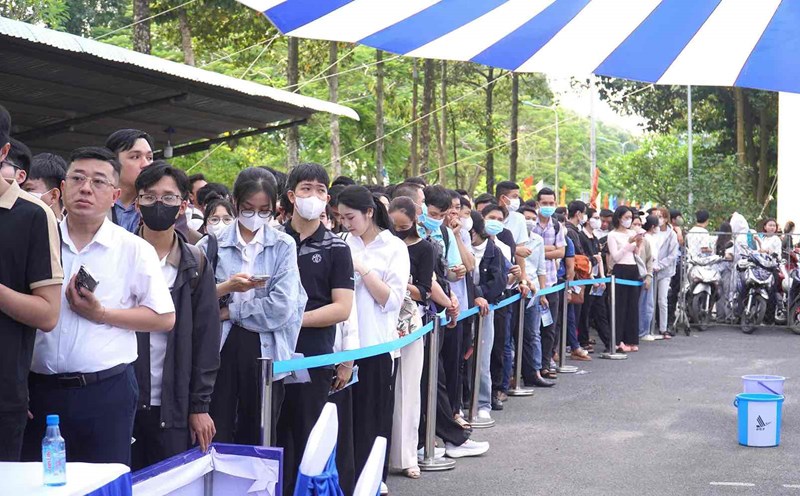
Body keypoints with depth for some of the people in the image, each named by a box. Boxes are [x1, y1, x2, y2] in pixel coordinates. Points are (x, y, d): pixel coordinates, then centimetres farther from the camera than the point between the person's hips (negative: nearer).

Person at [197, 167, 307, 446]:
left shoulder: (283, 247, 3)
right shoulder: (212, 245, 6)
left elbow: (282, 307, -8)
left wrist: (230, 312, -7)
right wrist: (225, 287, -17)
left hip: (266, 350, 0)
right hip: (220, 348, 0)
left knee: (258, 440, 8)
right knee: (216, 438, 2)